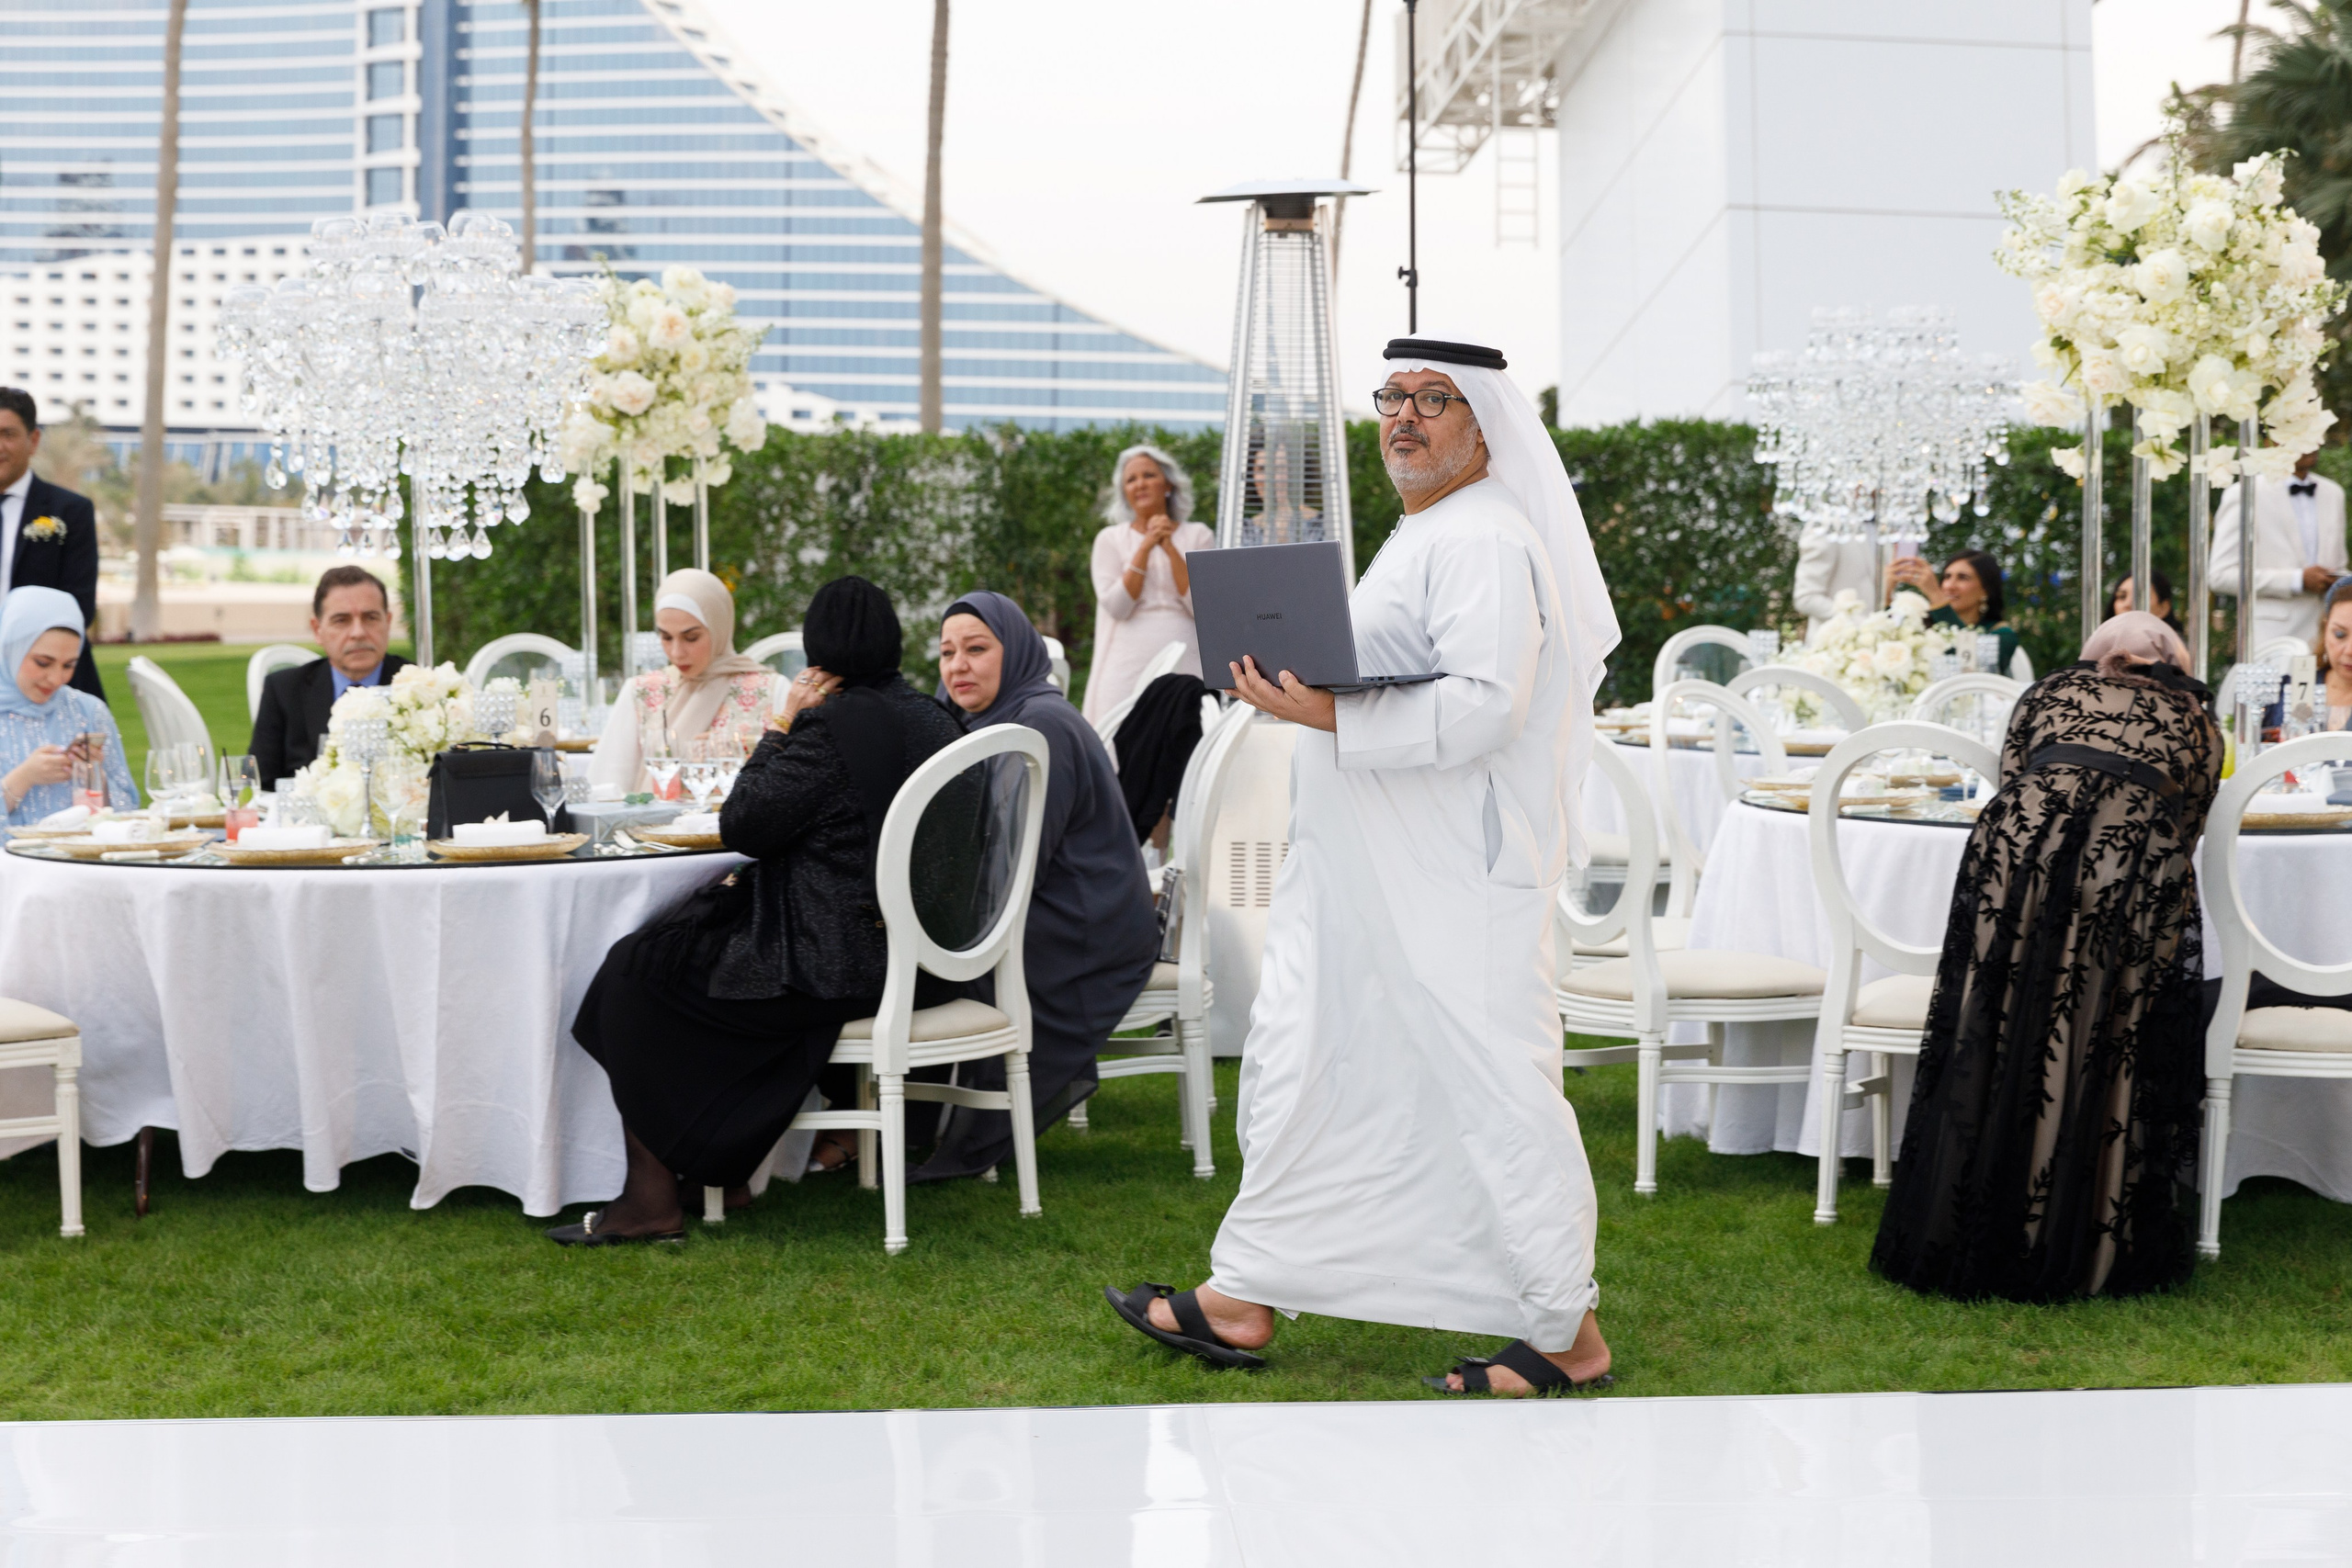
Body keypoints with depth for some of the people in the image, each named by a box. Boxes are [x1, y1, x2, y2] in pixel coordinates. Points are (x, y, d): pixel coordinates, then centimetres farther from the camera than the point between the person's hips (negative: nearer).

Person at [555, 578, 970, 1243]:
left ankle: (651, 1200, 6)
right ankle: (726, 1168, 24)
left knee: (638, 971, 4)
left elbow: (743, 826, -13)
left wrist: (781, 729, -5)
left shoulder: (832, 725, -20)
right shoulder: (933, 719, 8)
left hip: (841, 962, -10)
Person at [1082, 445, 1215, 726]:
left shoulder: (1198, 536, 9)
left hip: (1184, 668, 0)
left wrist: (1170, 549, -8)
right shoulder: (1110, 539, 9)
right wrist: (1145, 548, -9)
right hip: (1128, 669, 0)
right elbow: (1117, 607, -4)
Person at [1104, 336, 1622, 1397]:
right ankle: (1244, 1300, 22)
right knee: (1303, 1068, 13)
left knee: (1487, 1089, -4)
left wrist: (1330, 716, -29)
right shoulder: (1425, 535, 17)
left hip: (1447, 889, -11)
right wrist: (1301, 685, 11)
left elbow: (1482, 706, -26)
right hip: (1369, 875, 11)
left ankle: (1568, 1336, 7)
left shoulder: (1485, 543, -16)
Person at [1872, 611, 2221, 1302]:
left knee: (1987, 1048, 6)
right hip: (2126, 871, -1)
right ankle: (2080, 1250, 9)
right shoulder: (2195, 725, 27)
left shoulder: (2047, 693, 28)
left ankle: (1960, 1244, 11)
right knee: (2101, 1064, 6)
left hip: (2018, 851, 1)